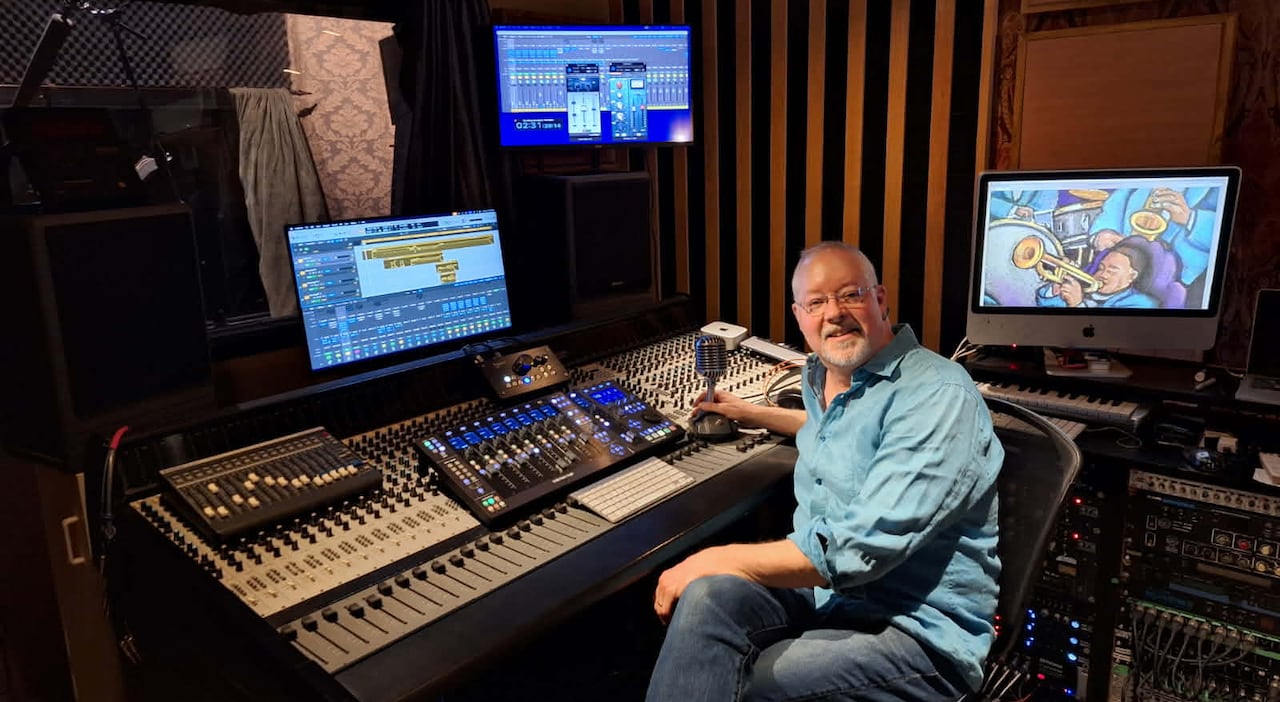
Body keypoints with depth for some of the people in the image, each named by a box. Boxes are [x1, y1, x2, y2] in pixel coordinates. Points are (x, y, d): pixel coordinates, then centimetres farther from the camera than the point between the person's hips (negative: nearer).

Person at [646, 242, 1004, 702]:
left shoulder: (937, 396, -19)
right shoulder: (824, 377, 8)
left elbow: (857, 548, -27)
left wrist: (716, 560, -21)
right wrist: (751, 413, 38)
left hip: (918, 632, -6)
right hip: (819, 586, 7)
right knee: (707, 596, -25)